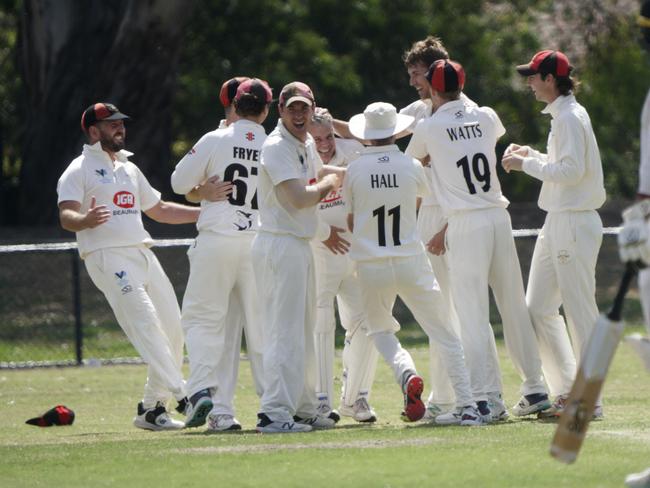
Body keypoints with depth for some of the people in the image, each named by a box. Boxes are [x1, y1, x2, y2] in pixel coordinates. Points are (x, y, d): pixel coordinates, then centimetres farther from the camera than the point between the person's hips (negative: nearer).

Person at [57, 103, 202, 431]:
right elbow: (66, 217, -12)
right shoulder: (79, 170, 0)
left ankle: (152, 408, 10)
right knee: (144, 321, -21)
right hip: (108, 256, -8)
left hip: (143, 253, 8)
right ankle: (183, 396, -32)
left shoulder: (130, 169, 25)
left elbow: (158, 210, 33)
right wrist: (86, 220, -36)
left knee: (171, 327, 2)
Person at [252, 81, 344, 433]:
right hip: (279, 243, -10)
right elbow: (298, 198, -23)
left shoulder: (307, 144, 14)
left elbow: (320, 174, 36)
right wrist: (329, 183, -7)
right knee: (285, 332, -12)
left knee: (303, 333, 15)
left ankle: (303, 409, 22)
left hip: (301, 245, 10)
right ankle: (275, 414, -14)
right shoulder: (277, 147, -15)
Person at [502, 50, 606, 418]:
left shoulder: (570, 118, -14)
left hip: (574, 223, -11)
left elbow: (571, 170, -22)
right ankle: (566, 390, 14)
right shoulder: (563, 115, 16)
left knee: (580, 311, -7)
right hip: (557, 223, 11)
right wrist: (531, 155, 13)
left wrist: (527, 165, -14)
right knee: (539, 308, 11)